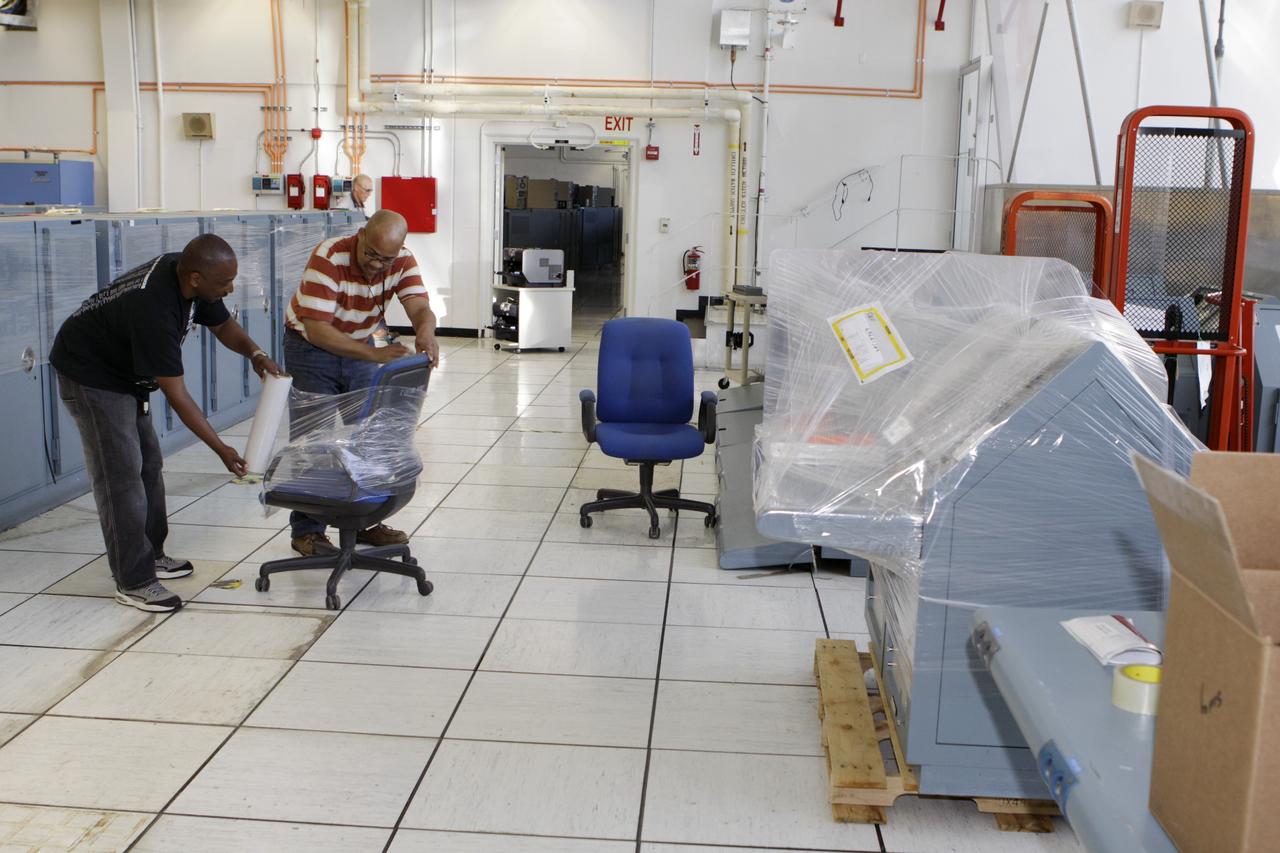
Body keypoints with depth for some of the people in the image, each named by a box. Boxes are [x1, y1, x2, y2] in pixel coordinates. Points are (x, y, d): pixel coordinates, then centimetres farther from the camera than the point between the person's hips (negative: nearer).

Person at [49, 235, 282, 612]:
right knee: (121, 475, -9)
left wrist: (255, 353, -14)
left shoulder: (187, 275, -13)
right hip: (90, 375, -9)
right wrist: (222, 450, -28)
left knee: (148, 464, 14)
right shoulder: (153, 310, -38)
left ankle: (150, 554, 27)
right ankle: (134, 582, -3)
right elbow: (177, 397, -33)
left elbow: (223, 325, 6)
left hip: (125, 371, 9)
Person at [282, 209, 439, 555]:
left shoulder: (402, 261, -15)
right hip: (311, 346, -5)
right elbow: (317, 330, -35)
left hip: (360, 345, 5)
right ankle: (306, 530, 6)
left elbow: (420, 307, -26)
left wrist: (425, 332, -51)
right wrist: (374, 354, -45)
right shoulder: (328, 258, -30)